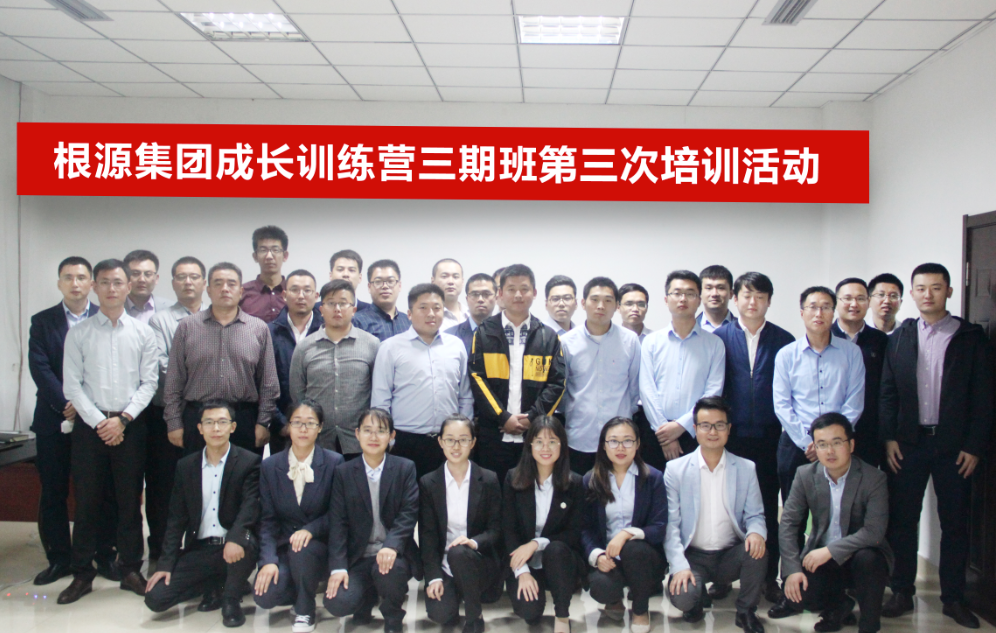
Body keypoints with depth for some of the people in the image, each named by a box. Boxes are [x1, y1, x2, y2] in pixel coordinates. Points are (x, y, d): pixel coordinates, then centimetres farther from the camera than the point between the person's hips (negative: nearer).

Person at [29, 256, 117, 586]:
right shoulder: (42, 321, 8)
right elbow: (40, 368, -3)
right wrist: (65, 405, -14)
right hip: (53, 421, 1)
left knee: (103, 491, 2)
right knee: (53, 493, 6)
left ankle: (105, 555, 14)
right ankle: (59, 559, 17)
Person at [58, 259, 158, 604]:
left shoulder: (142, 333, 5)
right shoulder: (79, 333, 4)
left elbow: (148, 383, 2)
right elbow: (72, 384, -1)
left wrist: (123, 418, -9)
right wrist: (99, 422, -9)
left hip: (130, 425, 0)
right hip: (89, 424, 0)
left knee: (130, 501, 6)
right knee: (87, 501, 4)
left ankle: (131, 570, 17)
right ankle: (82, 574, 15)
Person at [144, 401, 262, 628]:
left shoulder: (249, 462, -4)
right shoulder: (185, 466, 8)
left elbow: (250, 506, -18)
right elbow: (176, 519, 7)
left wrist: (235, 537, -37)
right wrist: (166, 564, -1)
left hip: (234, 548, -3)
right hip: (199, 550, 4)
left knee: (245, 541, -38)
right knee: (155, 597, -12)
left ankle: (231, 599, -7)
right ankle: (213, 586, 15)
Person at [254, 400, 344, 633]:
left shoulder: (334, 462, -4)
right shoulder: (270, 466, 2)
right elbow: (267, 520, -1)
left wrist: (309, 530, -22)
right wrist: (268, 560, -15)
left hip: (319, 545, -2)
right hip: (283, 545, 2)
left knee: (302, 549, -36)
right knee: (264, 595, -23)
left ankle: (306, 612, -8)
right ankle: (303, 591, 13)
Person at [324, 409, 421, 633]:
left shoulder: (405, 468, 1)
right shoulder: (343, 473, 4)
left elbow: (408, 513, -9)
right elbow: (337, 523, -1)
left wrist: (391, 545, -28)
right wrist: (338, 566, -12)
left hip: (393, 554, -1)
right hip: (357, 557, 2)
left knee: (389, 570, -35)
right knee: (337, 603, -21)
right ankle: (369, 595, 17)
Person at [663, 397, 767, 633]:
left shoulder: (746, 468, 4)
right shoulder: (675, 469, -2)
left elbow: (755, 515, 3)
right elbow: (670, 523, -6)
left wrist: (756, 532, -22)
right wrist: (679, 566, -18)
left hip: (731, 555, 2)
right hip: (692, 556, -2)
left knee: (758, 549, -29)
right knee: (682, 596, -30)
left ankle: (746, 612, -3)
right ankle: (698, 596, 10)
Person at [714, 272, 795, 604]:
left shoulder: (783, 340, 4)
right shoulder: (719, 337, 3)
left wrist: (787, 427, -2)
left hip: (769, 437, 1)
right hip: (730, 436, 0)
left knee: (768, 508, 9)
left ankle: (769, 577, 19)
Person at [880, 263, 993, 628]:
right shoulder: (900, 337, 7)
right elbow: (887, 391, 7)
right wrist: (889, 438, -1)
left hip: (954, 446, -1)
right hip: (908, 444, 2)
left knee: (955, 523, 6)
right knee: (901, 520, 5)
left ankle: (953, 598, 17)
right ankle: (902, 593, 16)